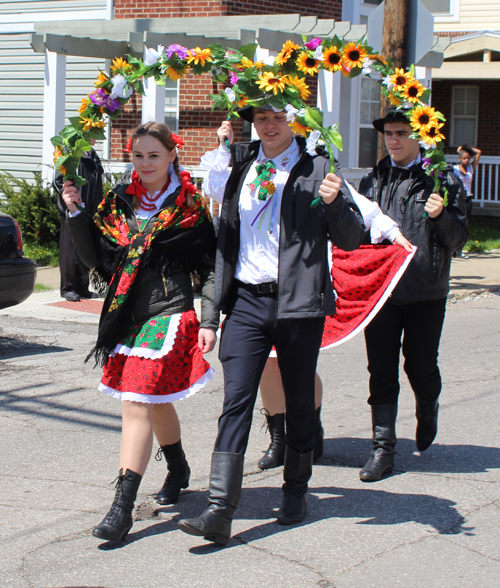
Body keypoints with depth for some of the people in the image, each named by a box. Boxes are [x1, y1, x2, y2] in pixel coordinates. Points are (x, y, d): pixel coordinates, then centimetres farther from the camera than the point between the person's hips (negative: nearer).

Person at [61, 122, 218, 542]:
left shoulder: (188, 206, -4)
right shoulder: (120, 203, 10)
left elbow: (209, 267, -3)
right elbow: (95, 258, 10)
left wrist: (209, 322, -9)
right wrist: (76, 213, -1)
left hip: (168, 317, -6)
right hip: (128, 318, 6)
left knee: (137, 406, -13)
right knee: (156, 403, 20)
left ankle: (122, 508, -13)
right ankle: (178, 470, 46)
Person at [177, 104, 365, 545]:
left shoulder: (316, 168, -1)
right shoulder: (240, 161, 10)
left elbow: (351, 239, -1)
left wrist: (333, 203, -20)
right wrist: (222, 147, 11)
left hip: (298, 302, -2)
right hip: (246, 299, 2)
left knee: (299, 403, 11)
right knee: (236, 401, -6)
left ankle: (295, 491, 31)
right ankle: (220, 511, -10)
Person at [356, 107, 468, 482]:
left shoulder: (442, 180, -1)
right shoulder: (372, 181, 10)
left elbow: (458, 240, -1)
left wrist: (440, 216, -19)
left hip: (425, 292, -2)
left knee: (420, 365, 5)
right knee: (381, 370, 1)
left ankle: (428, 412, 37)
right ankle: (383, 448, 6)